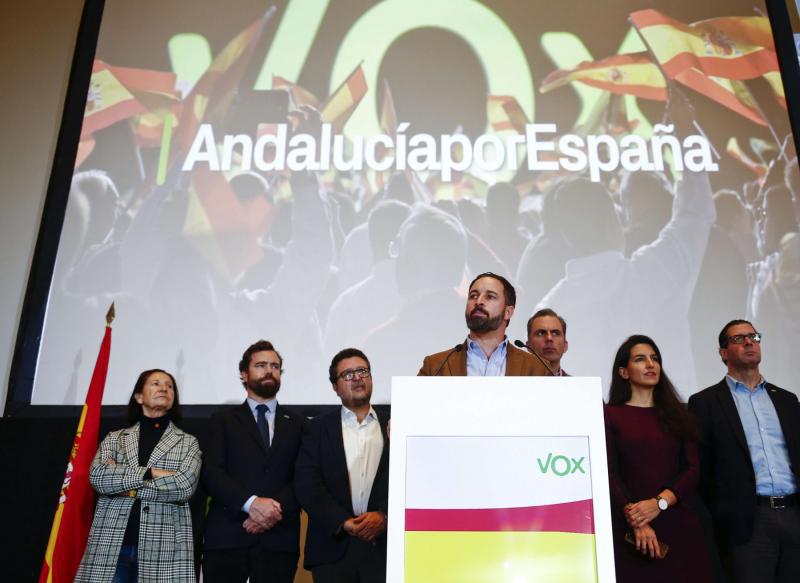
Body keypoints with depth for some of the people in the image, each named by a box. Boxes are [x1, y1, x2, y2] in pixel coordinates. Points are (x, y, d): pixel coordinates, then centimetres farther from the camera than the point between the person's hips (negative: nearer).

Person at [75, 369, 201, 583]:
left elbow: (184, 486, -8)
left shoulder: (188, 442, 9)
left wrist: (123, 483, -4)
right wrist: (149, 473, -10)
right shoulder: (114, 438, 13)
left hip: (163, 548, -1)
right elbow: (98, 477, -4)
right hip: (112, 545, 1)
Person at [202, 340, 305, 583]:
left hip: (280, 539, 1)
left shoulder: (297, 424, 14)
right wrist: (251, 503, -17)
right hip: (227, 536, -1)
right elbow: (212, 472, -3)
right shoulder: (223, 420, 11)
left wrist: (276, 509, -13)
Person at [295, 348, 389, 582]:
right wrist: (343, 522, -11)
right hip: (333, 545, 0)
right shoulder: (317, 429, 8)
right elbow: (307, 484, -2)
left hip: (383, 546, 1)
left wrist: (384, 515, -13)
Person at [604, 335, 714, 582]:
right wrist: (635, 520, -17)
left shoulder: (677, 414, 13)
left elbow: (692, 469, 3)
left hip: (679, 524, 3)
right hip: (630, 529, -3)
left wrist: (659, 502, -13)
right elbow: (609, 474, -5)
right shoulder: (609, 414, 2)